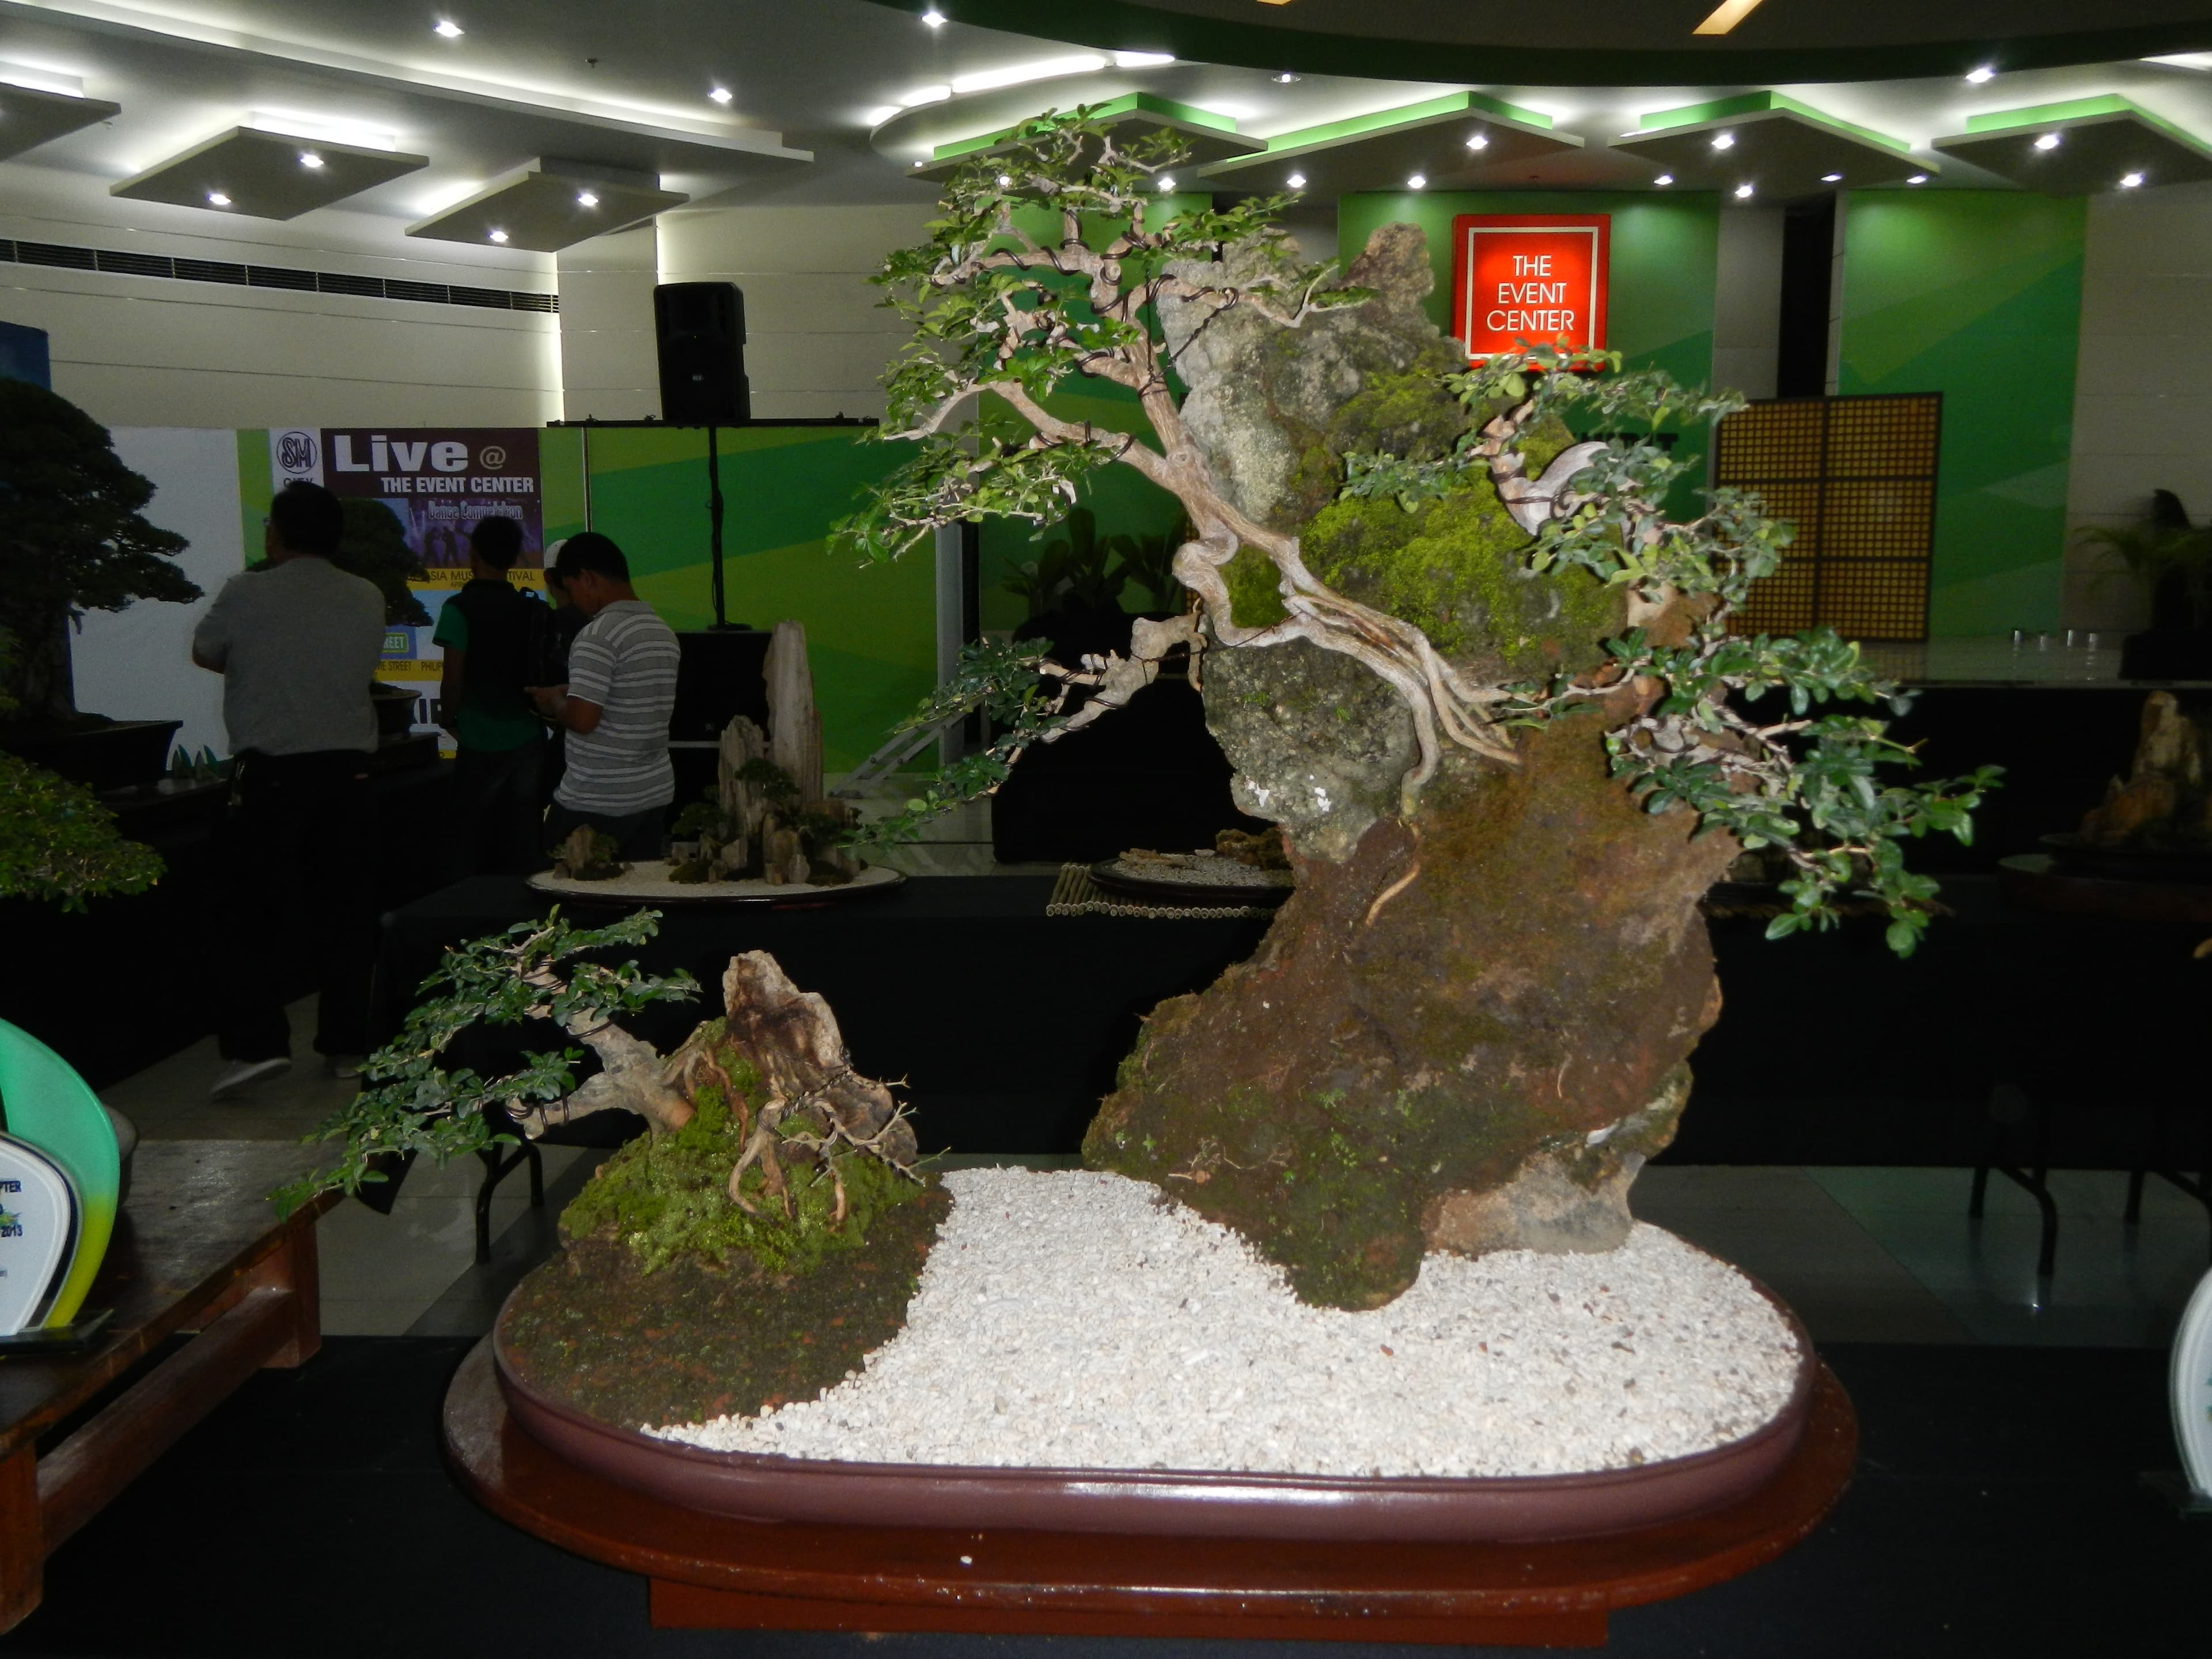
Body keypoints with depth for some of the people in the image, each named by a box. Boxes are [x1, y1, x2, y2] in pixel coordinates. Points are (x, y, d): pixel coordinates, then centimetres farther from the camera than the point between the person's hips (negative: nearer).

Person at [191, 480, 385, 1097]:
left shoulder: (246, 593, -7)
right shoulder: (369, 599, 4)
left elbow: (205, 654, 8)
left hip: (268, 773, -4)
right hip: (347, 771, 4)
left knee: (249, 911, 4)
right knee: (344, 909, 10)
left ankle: (256, 1041, -5)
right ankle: (347, 1043, 14)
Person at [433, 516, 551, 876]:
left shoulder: (461, 608, -9)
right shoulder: (534, 610, 5)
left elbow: (453, 679, -11)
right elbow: (545, 672, 7)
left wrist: (449, 720, 5)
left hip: (481, 743, -5)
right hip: (528, 741, 5)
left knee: (469, 845, 5)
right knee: (523, 841, 9)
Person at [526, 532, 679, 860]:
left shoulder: (599, 635, -15)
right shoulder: (663, 631, 10)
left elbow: (582, 719, -21)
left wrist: (553, 702, -1)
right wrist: (568, 694, 18)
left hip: (597, 804, -7)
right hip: (656, 795, 8)